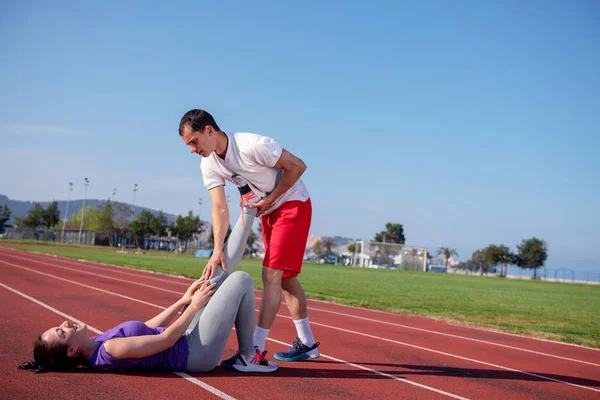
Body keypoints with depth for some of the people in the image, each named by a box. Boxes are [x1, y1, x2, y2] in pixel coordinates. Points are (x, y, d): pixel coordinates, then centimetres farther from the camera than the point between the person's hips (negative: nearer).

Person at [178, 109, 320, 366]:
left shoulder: (253, 145, -28)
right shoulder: (209, 166, -7)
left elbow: (298, 166, -20)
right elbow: (220, 209, -13)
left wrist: (269, 200, -19)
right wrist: (217, 251, -25)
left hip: (293, 204, -8)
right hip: (268, 212, 8)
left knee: (271, 275, -14)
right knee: (285, 277, 13)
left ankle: (256, 350, -12)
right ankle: (307, 344, 25)